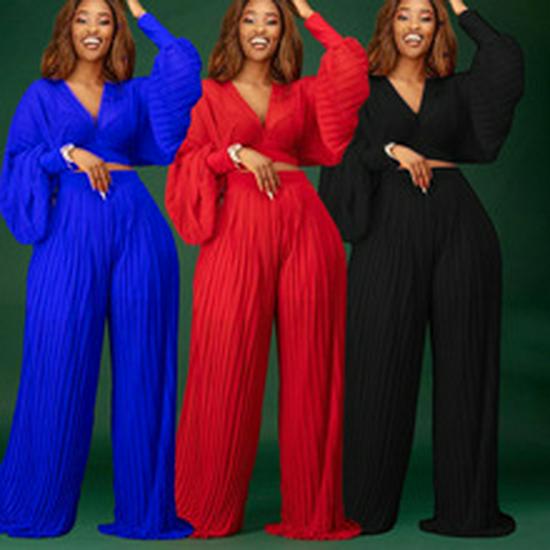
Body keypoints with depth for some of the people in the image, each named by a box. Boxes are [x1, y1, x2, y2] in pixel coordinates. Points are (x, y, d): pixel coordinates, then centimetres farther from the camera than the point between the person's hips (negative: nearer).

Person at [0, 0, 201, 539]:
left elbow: (184, 61, 5)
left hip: (137, 231, 2)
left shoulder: (134, 94, 17)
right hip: (71, 233, -1)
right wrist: (69, 154, -10)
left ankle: (145, 502, 9)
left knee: (142, 365, 1)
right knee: (60, 364, -1)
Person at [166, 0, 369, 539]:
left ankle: (312, 507, 9)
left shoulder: (300, 93, 17)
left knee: (309, 367, 1)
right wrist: (236, 153, -10)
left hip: (304, 229, 2)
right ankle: (212, 510, 10)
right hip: (238, 232, -2)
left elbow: (353, 65, 5)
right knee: (228, 367, -2)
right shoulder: (210, 94, 12)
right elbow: (187, 162, 5)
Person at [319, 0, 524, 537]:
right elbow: (342, 155, 0)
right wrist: (392, 150, -14)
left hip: (458, 229, 2)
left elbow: (506, 59, -2)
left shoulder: (455, 89, 15)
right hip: (389, 231, -2)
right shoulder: (363, 89, 10)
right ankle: (365, 508, 9)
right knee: (382, 366, -1)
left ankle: (466, 504, 10)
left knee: (463, 362, 2)